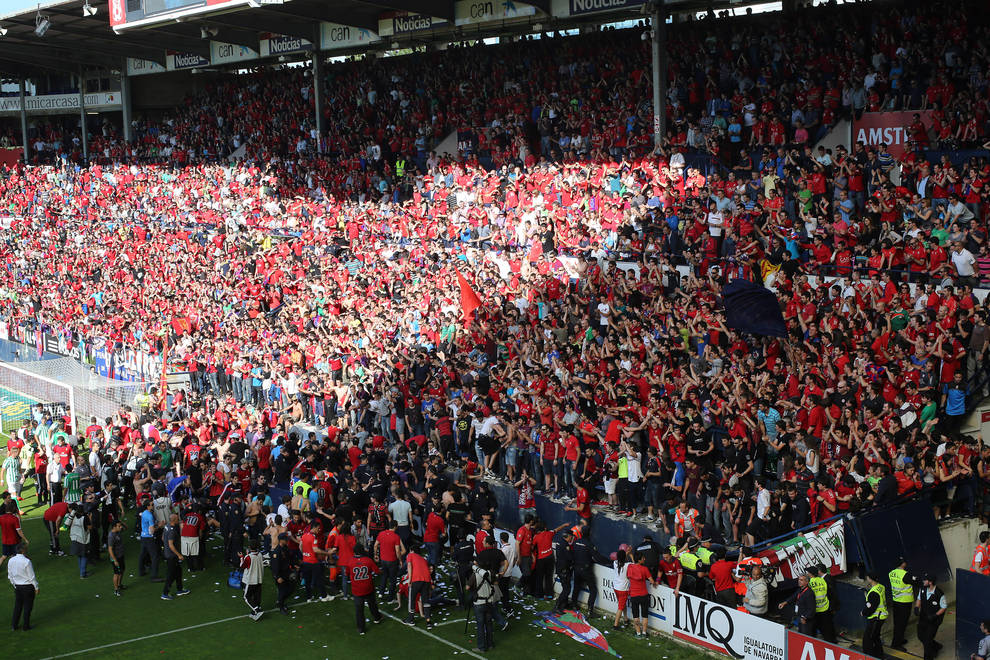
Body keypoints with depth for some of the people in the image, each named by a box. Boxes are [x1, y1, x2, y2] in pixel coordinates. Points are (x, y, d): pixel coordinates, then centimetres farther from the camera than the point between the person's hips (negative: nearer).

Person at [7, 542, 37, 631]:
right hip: (28, 586, -6)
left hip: (17, 586, 6)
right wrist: (36, 587, -5)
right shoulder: (26, 561, -23)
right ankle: (26, 626, 17)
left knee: (17, 605, 17)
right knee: (28, 606, 8)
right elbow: (32, 576, -16)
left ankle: (14, 625, 23)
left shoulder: (11, 561, -4)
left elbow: (10, 576, 7)